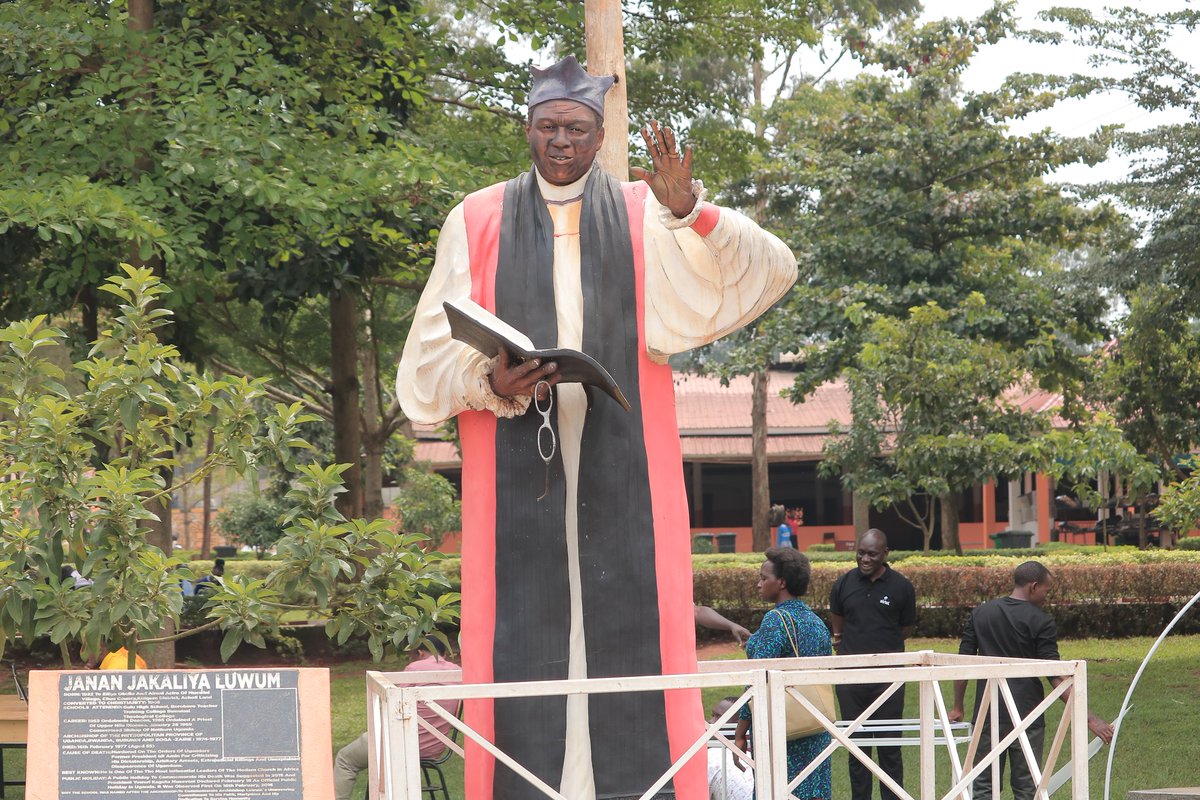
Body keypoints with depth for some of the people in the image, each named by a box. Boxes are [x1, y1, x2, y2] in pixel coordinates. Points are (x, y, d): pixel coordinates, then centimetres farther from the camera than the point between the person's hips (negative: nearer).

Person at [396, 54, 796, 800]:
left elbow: (770, 269, -5)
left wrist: (688, 210, -21)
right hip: (518, 473, 0)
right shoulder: (479, 223, 9)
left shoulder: (644, 216, 8)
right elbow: (432, 355, 4)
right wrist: (489, 383, -17)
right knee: (524, 638, -4)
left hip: (621, 466, 0)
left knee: (629, 630, -5)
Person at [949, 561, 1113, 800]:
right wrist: (1089, 718, -11)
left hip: (987, 715, 3)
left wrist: (957, 707, 17)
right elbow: (1056, 677, -11)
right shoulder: (1040, 622, -7)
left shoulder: (980, 614, 6)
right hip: (1026, 716, -3)